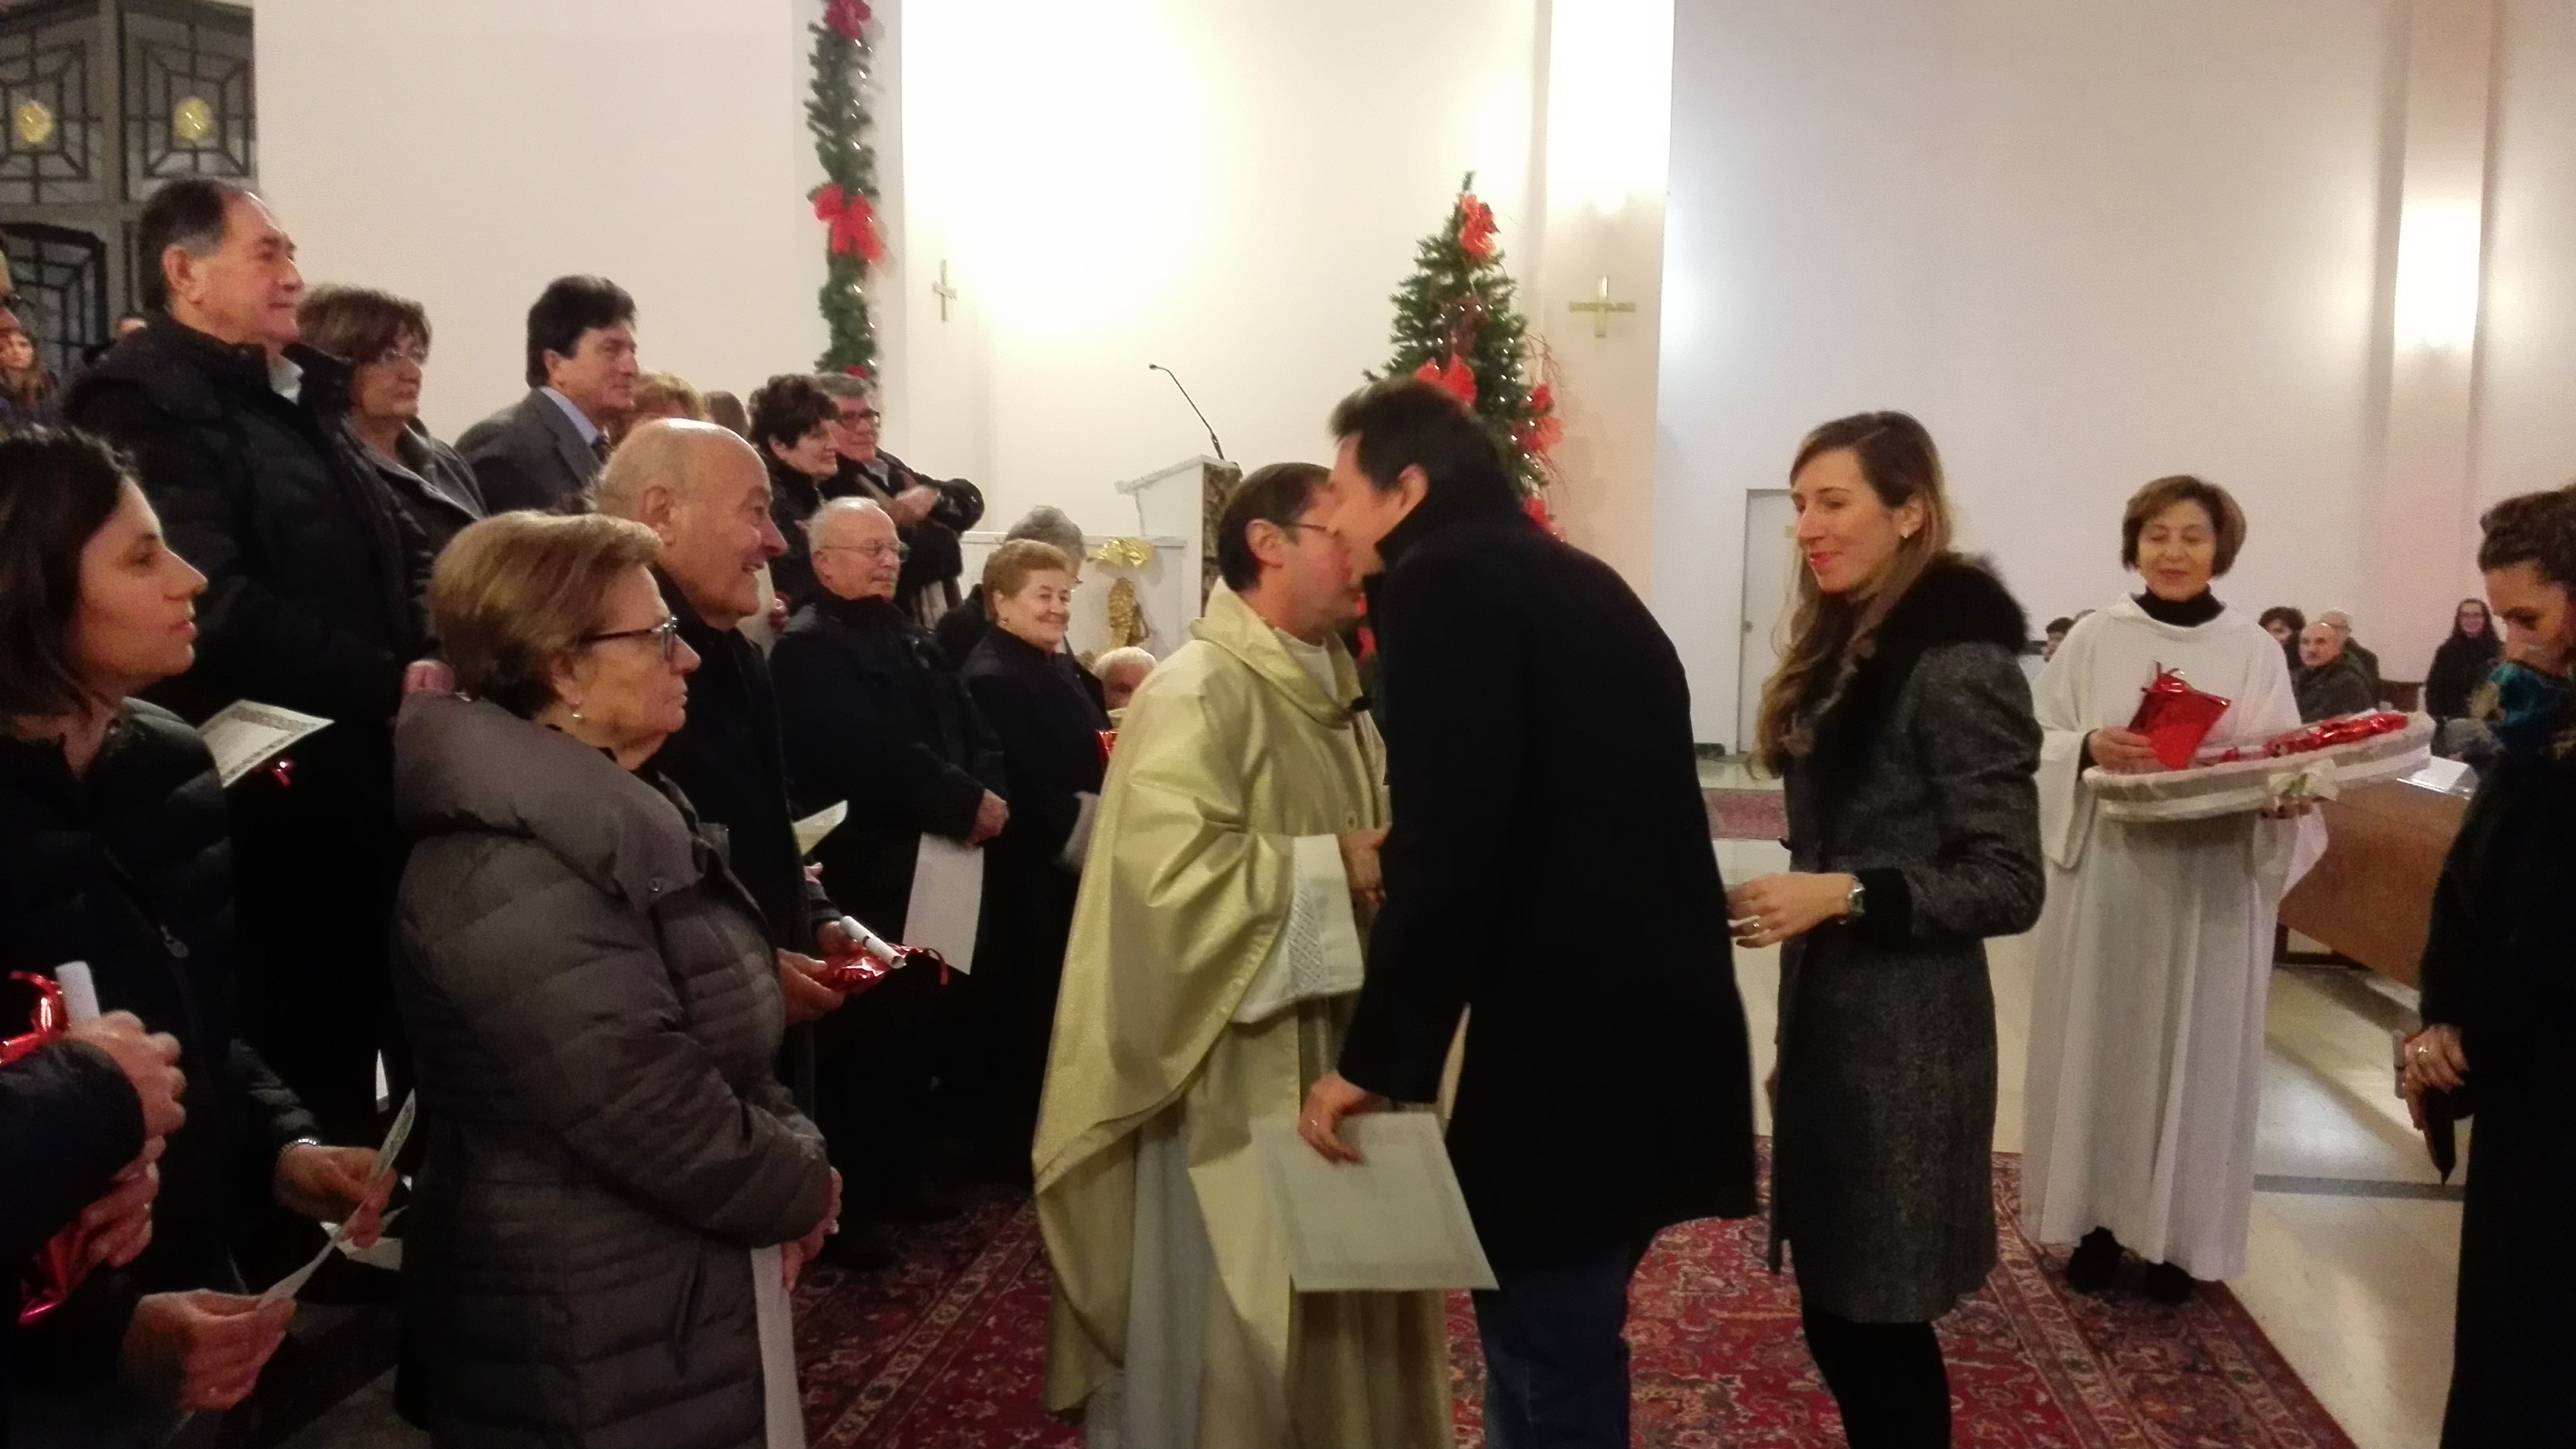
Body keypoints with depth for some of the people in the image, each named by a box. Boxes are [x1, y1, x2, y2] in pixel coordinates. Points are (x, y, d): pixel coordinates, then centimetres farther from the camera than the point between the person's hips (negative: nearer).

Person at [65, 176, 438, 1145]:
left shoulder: (300, 394, 18)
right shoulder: (147, 405, -11)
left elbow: (395, 547, 21)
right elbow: (220, 608, -22)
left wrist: (436, 656, 2)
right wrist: (389, 681, -18)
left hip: (363, 772, 9)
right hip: (273, 795, -9)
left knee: (402, 1033, 16)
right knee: (305, 1070, -1)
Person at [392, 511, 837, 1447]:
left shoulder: (608, 807, 7)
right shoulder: (512, 872, -25)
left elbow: (715, 1041, 14)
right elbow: (661, 1117, -27)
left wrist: (789, 1159, -1)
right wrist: (802, 1186, -10)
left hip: (675, 1292, 9)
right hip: (597, 1343, -9)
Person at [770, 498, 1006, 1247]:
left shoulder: (912, 637, 18)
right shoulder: (808, 648, -10)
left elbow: (970, 727, 11)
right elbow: (877, 755, -22)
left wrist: (989, 793, -8)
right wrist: (964, 804, -16)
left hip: (930, 866, 9)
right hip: (862, 877, -8)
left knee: (913, 1032, 15)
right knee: (860, 1040, -3)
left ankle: (900, 1181, 28)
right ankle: (841, 1204, 7)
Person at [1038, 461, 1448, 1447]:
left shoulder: (1334, 692, 11)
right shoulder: (1199, 691, -17)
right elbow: (1169, 865, -29)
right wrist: (1332, 870, -21)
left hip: (1334, 1044, 9)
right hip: (1237, 1069, -9)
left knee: (1338, 1306, 18)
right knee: (1234, 1319, 4)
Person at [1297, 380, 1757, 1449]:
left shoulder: (1443, 582, -10)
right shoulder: (1570, 580, 17)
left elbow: (1450, 847, -20)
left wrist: (1374, 1058, -14)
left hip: (1573, 1038, -9)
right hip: (1644, 1016, 9)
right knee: (1565, 1347, 20)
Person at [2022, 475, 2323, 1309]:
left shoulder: (2254, 649, 3)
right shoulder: (2095, 639, 2)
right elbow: (2041, 743, 1)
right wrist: (2089, 747, -19)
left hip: (2214, 884, 0)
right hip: (2106, 872, 0)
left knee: (2194, 1053, 7)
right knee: (2099, 1045, 6)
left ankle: (2178, 1233, 19)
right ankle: (2096, 1217, 19)